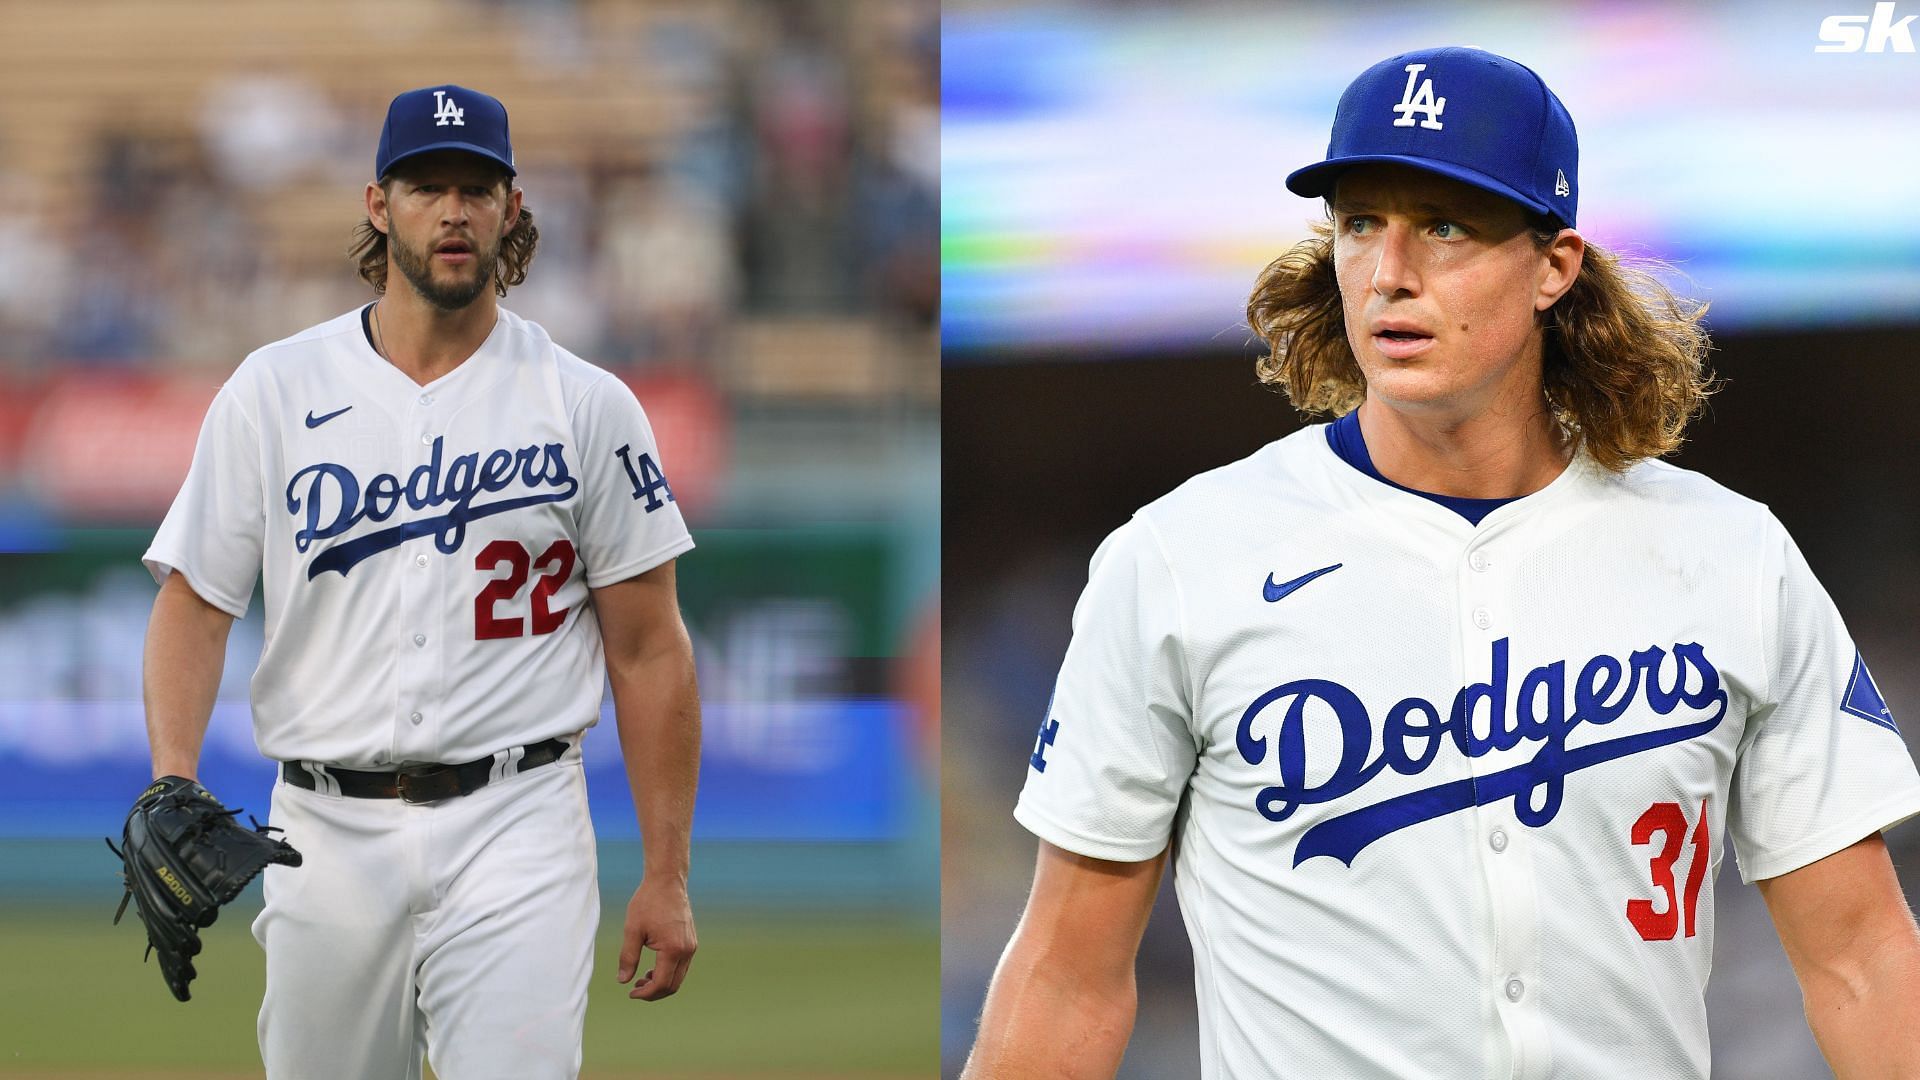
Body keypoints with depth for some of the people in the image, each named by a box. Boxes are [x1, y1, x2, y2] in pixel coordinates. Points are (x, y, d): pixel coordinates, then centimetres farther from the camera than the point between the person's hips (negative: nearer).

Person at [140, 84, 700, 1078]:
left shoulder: (587, 406, 3)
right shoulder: (274, 391, 5)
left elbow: (648, 647, 4)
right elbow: (195, 601, 4)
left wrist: (666, 875, 0)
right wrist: (173, 785, -14)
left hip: (515, 828, -2)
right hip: (325, 834, 2)